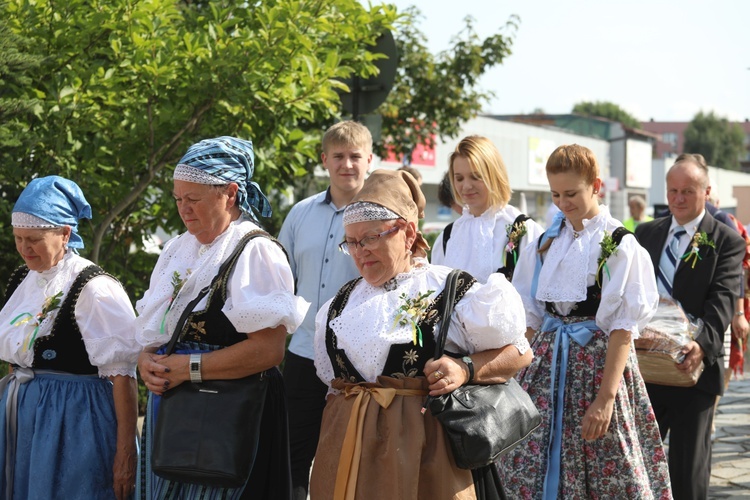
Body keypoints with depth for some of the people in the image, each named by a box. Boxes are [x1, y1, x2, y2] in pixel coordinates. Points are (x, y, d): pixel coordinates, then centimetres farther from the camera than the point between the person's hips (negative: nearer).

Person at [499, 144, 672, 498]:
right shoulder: (545, 243, 10)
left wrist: (605, 399, -17)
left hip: (598, 361, -5)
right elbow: (529, 318, 12)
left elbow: (623, 328, -10)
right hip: (547, 363, 5)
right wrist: (521, 379, 2)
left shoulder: (619, 246, -6)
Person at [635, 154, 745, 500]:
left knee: (688, 463, 6)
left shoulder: (726, 241, -3)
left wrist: (703, 343, -31)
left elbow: (724, 299, -14)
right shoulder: (646, 234, 11)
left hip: (693, 365, -4)